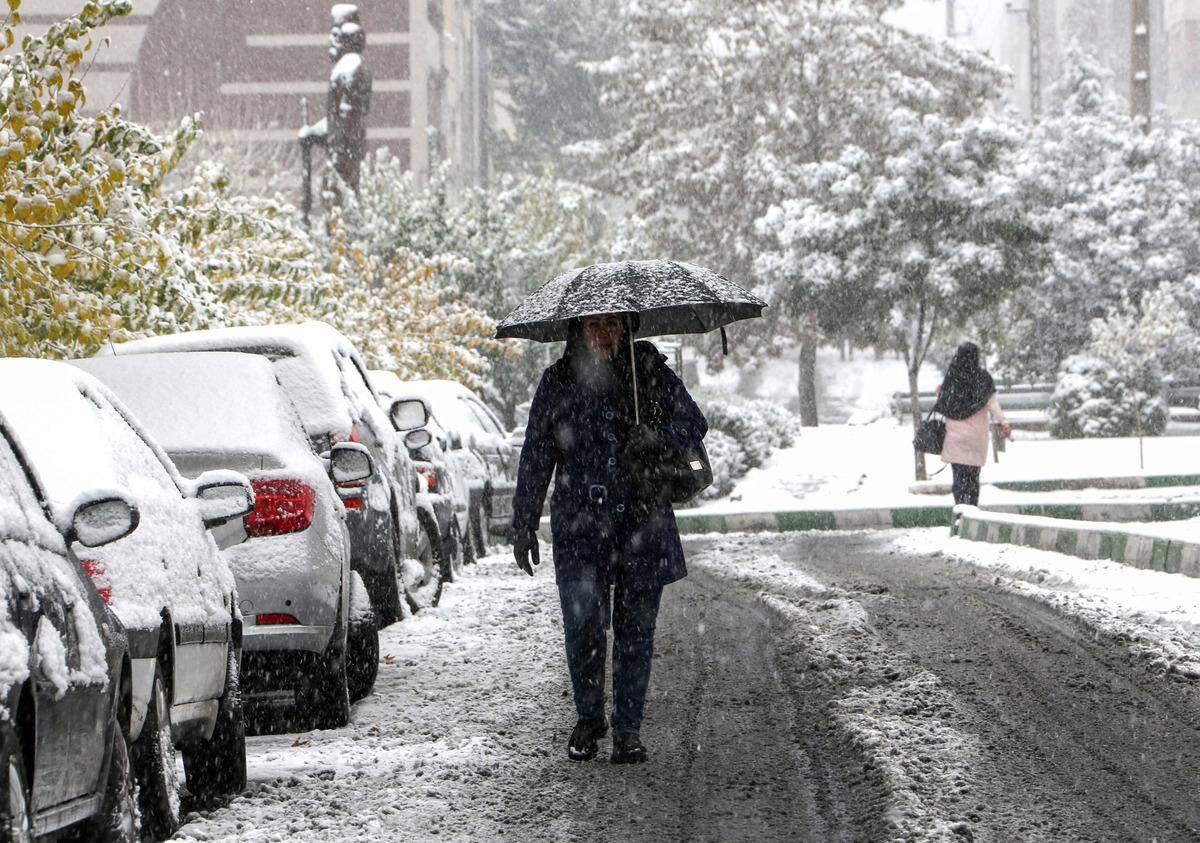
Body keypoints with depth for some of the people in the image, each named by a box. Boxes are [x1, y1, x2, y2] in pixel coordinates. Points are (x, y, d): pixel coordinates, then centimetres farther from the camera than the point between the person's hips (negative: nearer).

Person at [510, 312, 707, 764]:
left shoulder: (650, 371, 4)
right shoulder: (557, 381, 5)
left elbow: (694, 424, 6)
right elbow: (535, 456, 9)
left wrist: (660, 439, -16)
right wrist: (524, 523, 6)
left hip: (642, 521, 0)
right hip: (579, 522, 0)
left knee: (635, 626, 0)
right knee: (583, 625, -7)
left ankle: (628, 727, 11)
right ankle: (588, 717, 15)